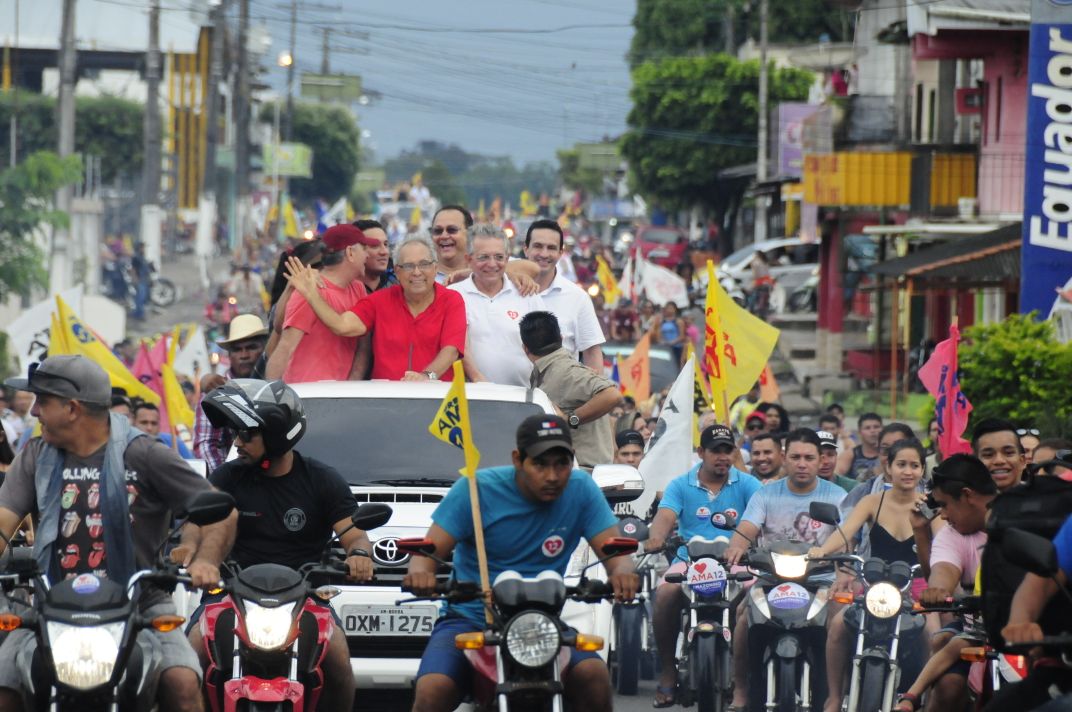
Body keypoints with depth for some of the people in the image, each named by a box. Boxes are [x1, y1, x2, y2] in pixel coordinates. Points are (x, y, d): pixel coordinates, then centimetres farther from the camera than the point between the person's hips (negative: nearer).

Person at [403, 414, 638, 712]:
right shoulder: (477, 489, -5)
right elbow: (430, 549, -7)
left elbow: (614, 550, -3)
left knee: (594, 676, -28)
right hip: (469, 618, -2)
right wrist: (420, 571, -33)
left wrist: (622, 572, -30)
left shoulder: (581, 490, 2)